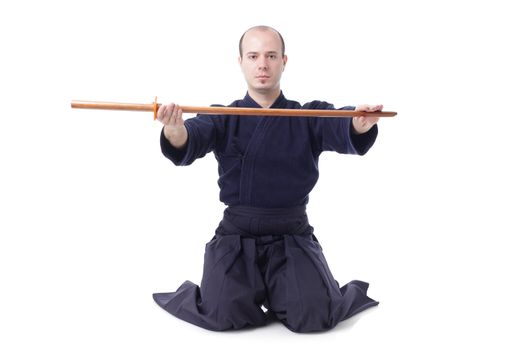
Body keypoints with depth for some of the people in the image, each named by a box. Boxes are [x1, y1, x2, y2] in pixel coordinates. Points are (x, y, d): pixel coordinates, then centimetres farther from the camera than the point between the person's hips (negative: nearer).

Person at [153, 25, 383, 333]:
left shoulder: (309, 117, 5)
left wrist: (360, 124, -42)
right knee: (223, 314, -20)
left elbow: (342, 128, -17)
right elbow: (188, 143, -15)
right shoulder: (223, 118, 5)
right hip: (235, 236, 0)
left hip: (293, 237, 0)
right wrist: (175, 131, -41)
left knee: (313, 315, -19)